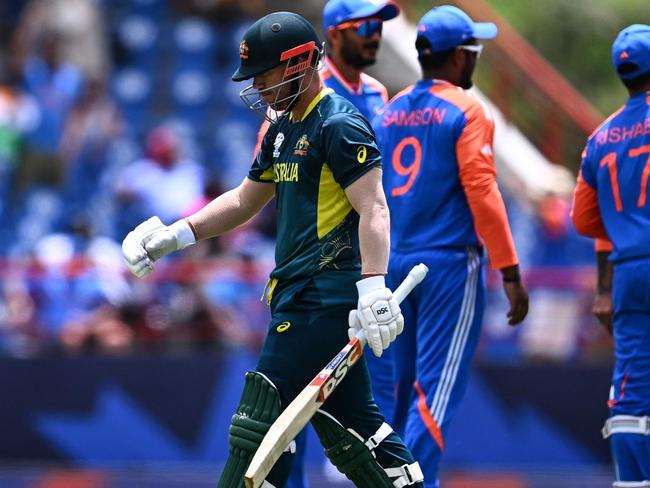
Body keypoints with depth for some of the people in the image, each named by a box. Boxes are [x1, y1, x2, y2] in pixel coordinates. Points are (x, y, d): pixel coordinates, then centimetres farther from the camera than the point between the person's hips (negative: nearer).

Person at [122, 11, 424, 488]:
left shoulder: (340, 126, -12)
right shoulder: (282, 130, 18)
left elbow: (373, 209, -20)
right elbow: (245, 201, 28)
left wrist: (373, 288, -31)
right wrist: (175, 235, 18)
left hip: (325, 297, -10)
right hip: (301, 294, 10)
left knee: (262, 418, -9)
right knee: (351, 422, 10)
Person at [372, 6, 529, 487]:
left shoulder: (391, 112, 11)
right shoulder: (466, 111, -8)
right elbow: (481, 192, -15)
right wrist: (510, 272, -14)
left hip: (397, 263, 7)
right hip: (450, 264, -7)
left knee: (407, 382, 15)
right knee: (438, 388, -7)